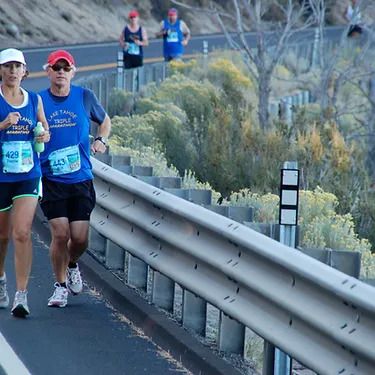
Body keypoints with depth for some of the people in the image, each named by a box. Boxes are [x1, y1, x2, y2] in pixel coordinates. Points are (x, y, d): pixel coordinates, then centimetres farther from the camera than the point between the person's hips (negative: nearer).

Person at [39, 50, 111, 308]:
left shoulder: (84, 97, 3)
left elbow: (105, 121, 20)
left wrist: (101, 140, 2)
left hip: (81, 179, 1)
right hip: (51, 180, -1)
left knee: (80, 238, -2)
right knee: (60, 234, -10)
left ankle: (72, 265, 33)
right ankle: (60, 285, 11)